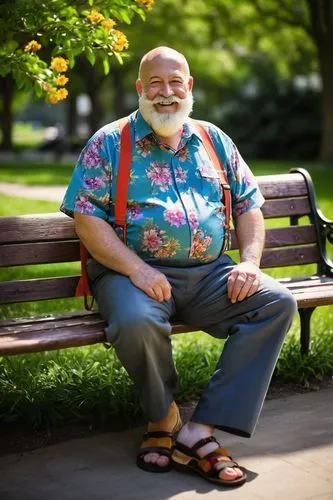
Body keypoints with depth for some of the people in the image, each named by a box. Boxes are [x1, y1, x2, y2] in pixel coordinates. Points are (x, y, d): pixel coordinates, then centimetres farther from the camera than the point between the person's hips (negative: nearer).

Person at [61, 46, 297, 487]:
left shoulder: (214, 141, 18)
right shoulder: (109, 143, 5)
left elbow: (249, 204, 18)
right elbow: (86, 218, -5)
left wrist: (250, 260, -2)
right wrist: (137, 269, -18)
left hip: (210, 272, 4)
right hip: (135, 272, -4)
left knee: (277, 302, -19)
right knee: (137, 322, -37)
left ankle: (200, 432, -21)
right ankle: (164, 417, -4)